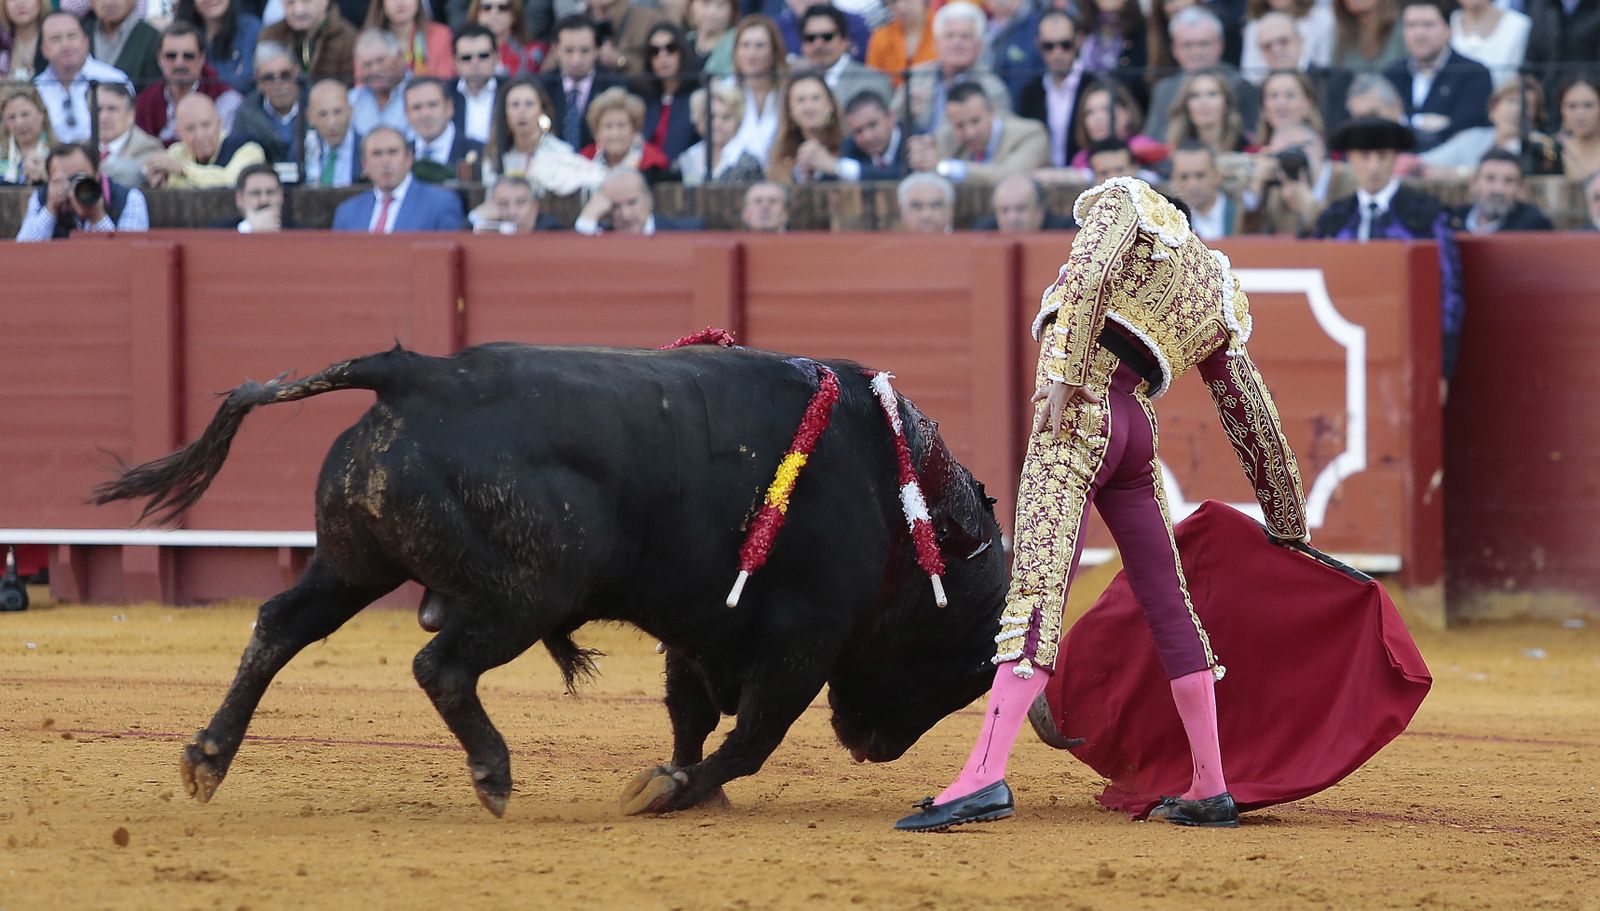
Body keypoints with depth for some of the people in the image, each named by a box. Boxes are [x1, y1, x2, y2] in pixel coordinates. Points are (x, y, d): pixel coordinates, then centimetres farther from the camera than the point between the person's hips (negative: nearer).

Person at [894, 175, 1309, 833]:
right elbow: (1252, 415, 28)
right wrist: (1288, 526, 34)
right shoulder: (1218, 302, 26)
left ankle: (985, 777, -29)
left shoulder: (1124, 200, 12)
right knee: (1169, 607, 15)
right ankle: (1210, 790, 19)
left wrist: (1063, 372, -18)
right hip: (1137, 429, 6)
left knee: (1038, 590, -18)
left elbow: (1088, 272, -10)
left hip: (1080, 409, -6)